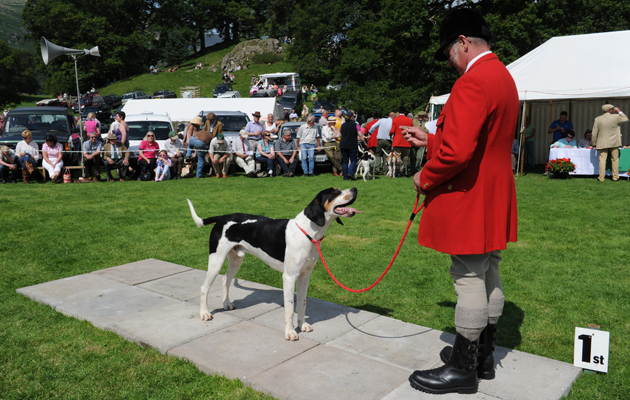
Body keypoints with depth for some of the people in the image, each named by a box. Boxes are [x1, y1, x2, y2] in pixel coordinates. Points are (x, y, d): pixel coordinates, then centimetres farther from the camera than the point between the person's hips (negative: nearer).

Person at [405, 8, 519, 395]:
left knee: (470, 280, -1)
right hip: (493, 202, 11)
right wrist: (430, 139, 20)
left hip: (469, 201, -10)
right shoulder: (503, 77, 15)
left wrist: (425, 178, -13)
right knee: (489, 276, 16)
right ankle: (484, 355, 31)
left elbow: (457, 151, -29)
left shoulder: (472, 82, -20)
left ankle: (463, 368, 13)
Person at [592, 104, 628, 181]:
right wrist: (619, 112, 17)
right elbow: (626, 119, 12)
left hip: (602, 143, 1)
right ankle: (615, 177, 16)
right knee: (615, 160, 10)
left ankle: (601, 177, 1)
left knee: (602, 160, 1)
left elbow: (594, 133, 0)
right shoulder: (616, 117, -7)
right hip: (614, 143, 0)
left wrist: (594, 143, 9)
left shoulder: (597, 119, -2)